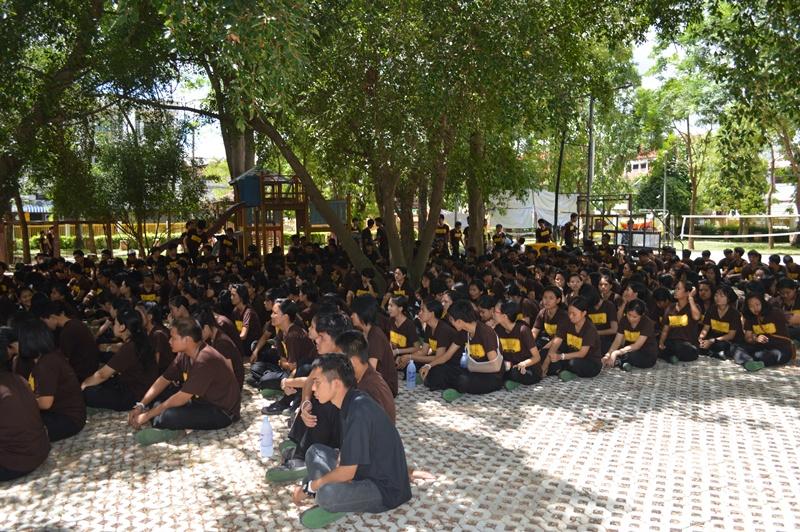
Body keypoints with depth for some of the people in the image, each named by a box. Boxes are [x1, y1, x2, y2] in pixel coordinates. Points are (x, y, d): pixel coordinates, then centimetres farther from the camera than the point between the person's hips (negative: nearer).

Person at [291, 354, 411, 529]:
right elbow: (347, 451, 14)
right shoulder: (352, 401, 2)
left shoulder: (359, 411, -26)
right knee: (315, 451, 15)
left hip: (385, 488, -10)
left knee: (327, 494, -34)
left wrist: (307, 488, -11)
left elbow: (347, 472, -24)